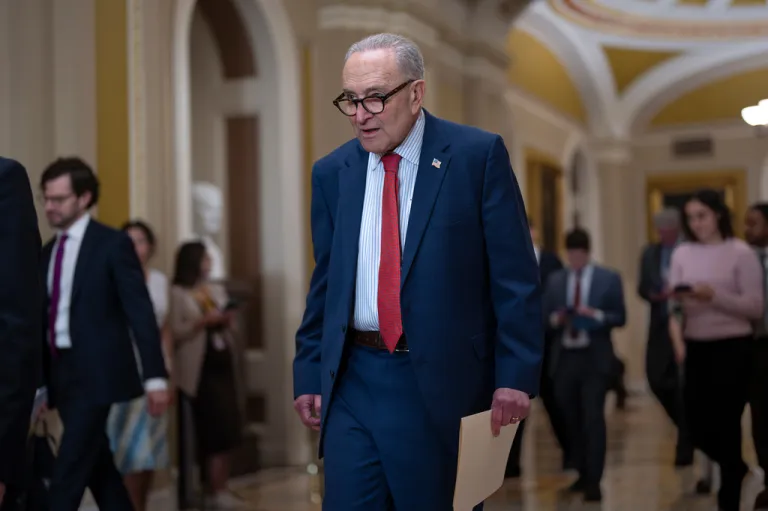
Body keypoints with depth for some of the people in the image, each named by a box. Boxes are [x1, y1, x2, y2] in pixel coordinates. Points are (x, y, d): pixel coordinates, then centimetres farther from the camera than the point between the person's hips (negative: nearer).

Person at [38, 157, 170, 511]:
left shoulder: (113, 244, -6)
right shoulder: (48, 252, 13)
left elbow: (141, 312, -9)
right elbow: (47, 315, 14)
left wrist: (155, 376, -14)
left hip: (96, 372, -7)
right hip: (61, 372, 7)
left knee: (67, 473, -9)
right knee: (96, 466, 12)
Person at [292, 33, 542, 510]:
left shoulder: (478, 155, -5)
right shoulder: (331, 173, 7)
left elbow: (516, 275, -6)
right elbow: (324, 284, 13)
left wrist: (516, 376, -11)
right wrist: (309, 374, 9)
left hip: (443, 380, -3)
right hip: (353, 382, 3)